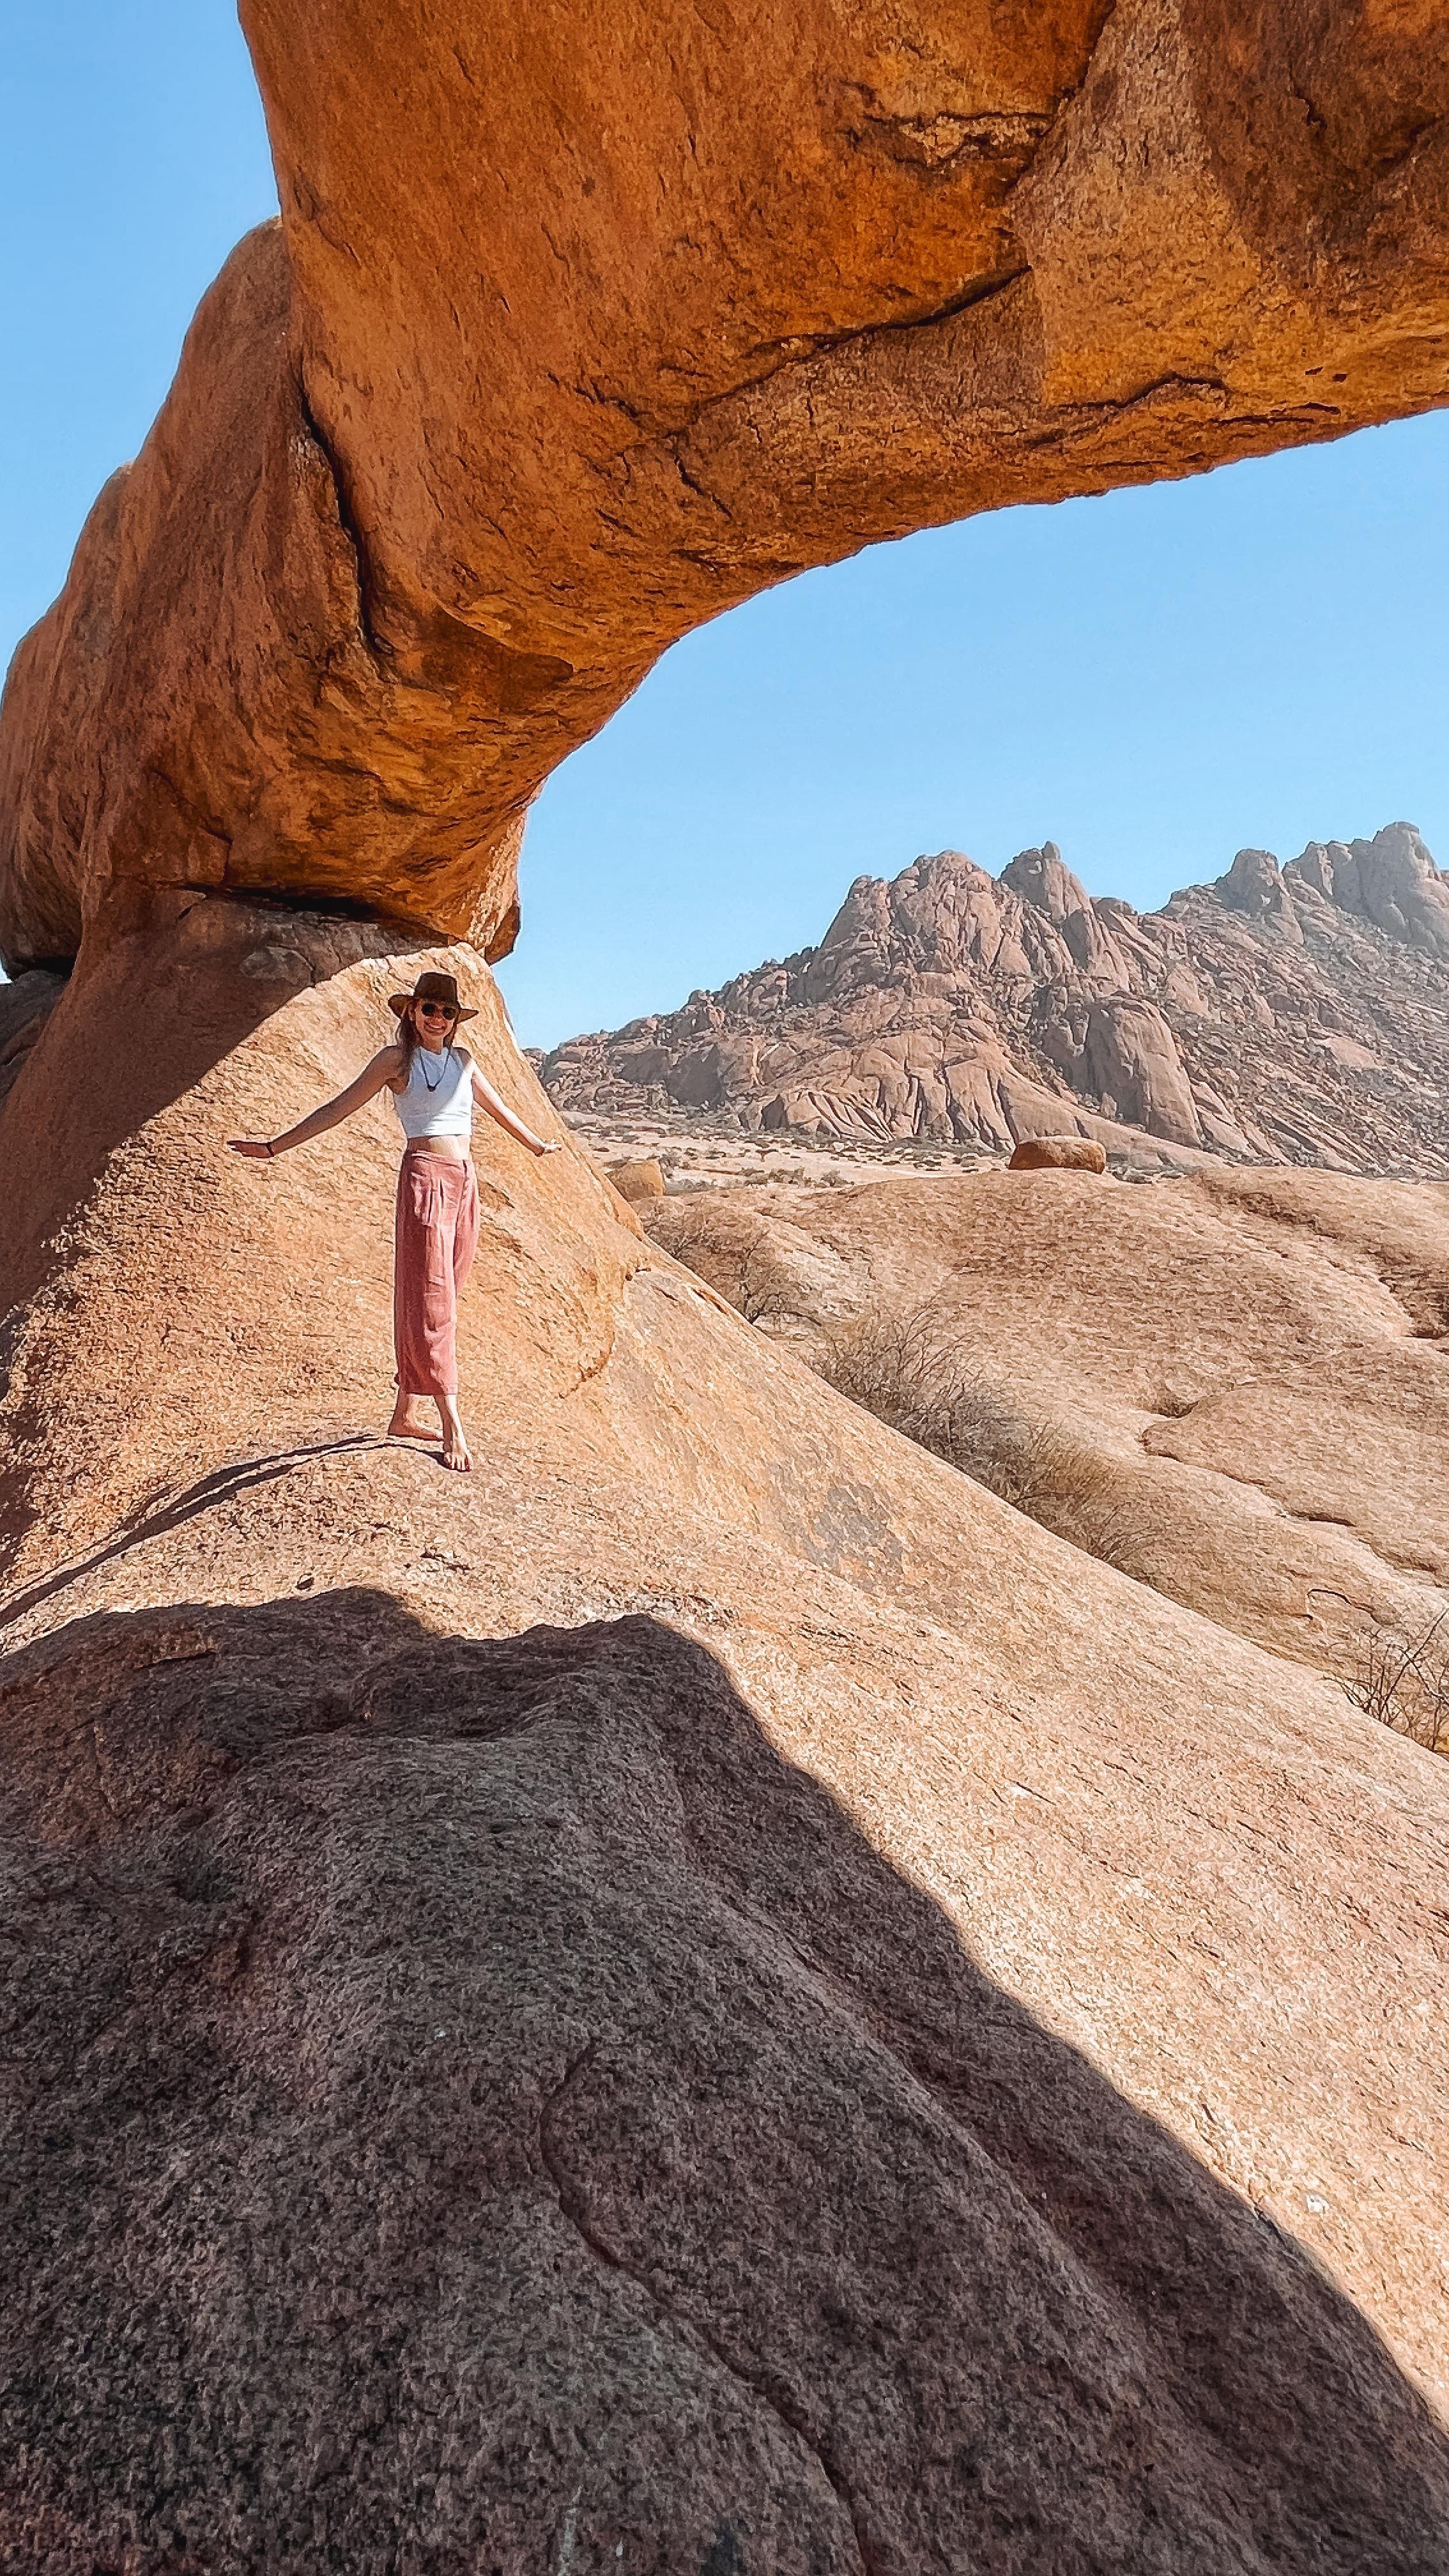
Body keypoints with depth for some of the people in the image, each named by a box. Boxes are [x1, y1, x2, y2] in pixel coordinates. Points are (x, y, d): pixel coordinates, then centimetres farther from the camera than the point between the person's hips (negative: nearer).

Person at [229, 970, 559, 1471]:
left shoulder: (462, 1060, 16)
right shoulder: (397, 1059, 0)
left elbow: (498, 1108, 30)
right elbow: (339, 1108, 0)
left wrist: (537, 1145, 43)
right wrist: (275, 1146, -4)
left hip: (465, 1180, 7)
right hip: (426, 1177, -6)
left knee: (442, 1299, 7)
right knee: (430, 1300, -8)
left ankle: (406, 1414, 15)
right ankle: (453, 1426, -10)